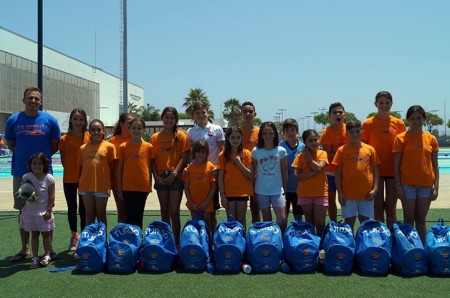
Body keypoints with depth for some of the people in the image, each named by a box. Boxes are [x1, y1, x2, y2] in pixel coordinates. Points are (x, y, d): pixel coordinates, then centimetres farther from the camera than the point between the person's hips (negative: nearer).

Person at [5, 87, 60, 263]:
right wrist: (24, 155, 4)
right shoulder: (13, 120, 0)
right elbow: (10, 144, 11)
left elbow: (55, 145, 5)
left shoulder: (49, 120, -3)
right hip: (21, 172, 2)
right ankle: (24, 249, 22)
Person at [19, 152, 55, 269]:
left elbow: (51, 196, -7)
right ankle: (35, 258, 13)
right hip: (31, 211, 2)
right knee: (34, 234, 9)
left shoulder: (49, 178, -8)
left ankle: (47, 256, 18)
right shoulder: (27, 177, -3)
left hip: (44, 212, -2)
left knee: (46, 233, 8)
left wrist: (49, 210, -11)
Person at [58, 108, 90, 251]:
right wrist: (72, 168, -6)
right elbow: (63, 160, 3)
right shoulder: (64, 139, -2)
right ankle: (74, 235, 27)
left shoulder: (89, 137, -3)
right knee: (72, 208, 11)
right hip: (69, 178, 1)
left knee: (84, 208, 7)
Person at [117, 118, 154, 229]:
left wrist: (149, 186, 5)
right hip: (128, 187, -1)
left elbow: (150, 168, 7)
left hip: (143, 186, 1)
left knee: (139, 216, 9)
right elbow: (120, 169, 4)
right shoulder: (123, 147, 1)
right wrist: (119, 189, 1)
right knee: (129, 216, 4)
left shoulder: (148, 147, 2)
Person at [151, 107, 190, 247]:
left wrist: (174, 173, -12)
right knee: (164, 210, 11)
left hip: (176, 177, -3)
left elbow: (184, 157, -5)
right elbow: (152, 159, 5)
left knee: (174, 211, -3)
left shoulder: (181, 135, 0)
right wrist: (156, 176, -6)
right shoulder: (155, 137, 7)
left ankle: (177, 242, 4)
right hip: (161, 178, 3)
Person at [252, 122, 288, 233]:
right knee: (266, 220, 11)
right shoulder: (256, 151, -2)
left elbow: (284, 172, 3)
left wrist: (285, 189, 4)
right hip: (261, 191, 1)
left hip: (277, 190, -1)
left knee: (282, 219, -5)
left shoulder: (281, 151, -3)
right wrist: (252, 190, 4)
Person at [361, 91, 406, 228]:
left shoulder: (398, 123, 3)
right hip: (375, 169, -1)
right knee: (378, 207, 5)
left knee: (391, 208, 8)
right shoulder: (368, 123, 0)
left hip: (393, 169, 1)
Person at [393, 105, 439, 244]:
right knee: (409, 219, 4)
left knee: (421, 219, 9)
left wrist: (436, 187, 1)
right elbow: (396, 165, -2)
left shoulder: (431, 139, 6)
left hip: (426, 184, 2)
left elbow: (435, 165, 7)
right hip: (408, 184, -2)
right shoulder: (401, 138, -2)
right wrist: (398, 186, -7)